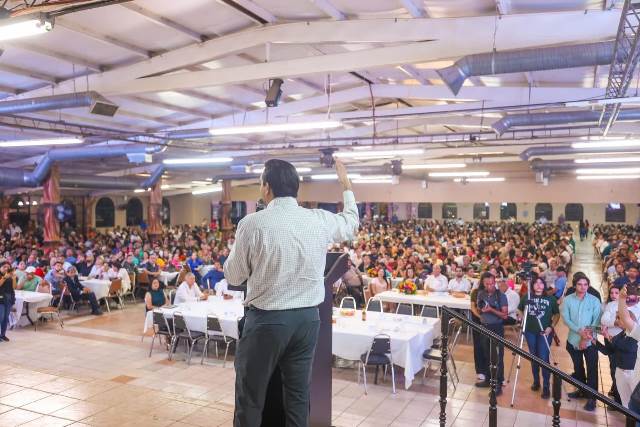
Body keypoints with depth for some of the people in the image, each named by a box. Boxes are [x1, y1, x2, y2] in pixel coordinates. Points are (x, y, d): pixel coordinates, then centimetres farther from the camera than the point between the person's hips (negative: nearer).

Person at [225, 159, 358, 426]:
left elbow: (233, 276, -3)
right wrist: (346, 185, 33)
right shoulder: (320, 220, -2)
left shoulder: (252, 223, -13)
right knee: (299, 394, 16)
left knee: (250, 396, 11)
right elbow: (351, 224, 21)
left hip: (266, 320, -4)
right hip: (307, 318, 4)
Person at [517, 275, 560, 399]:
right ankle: (536, 381, 30)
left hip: (545, 332, -2)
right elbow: (520, 311, 13)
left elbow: (557, 314, 3)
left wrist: (551, 326, -9)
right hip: (530, 331, 2)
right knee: (533, 357, 14)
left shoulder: (551, 299, -3)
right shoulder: (526, 297, 1)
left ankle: (546, 386, 0)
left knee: (544, 358, -8)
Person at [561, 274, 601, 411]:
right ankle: (581, 390, 34)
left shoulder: (594, 300, -6)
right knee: (578, 367, 16)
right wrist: (580, 331, -20)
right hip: (573, 340, 2)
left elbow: (596, 321, -9)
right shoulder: (568, 300, -3)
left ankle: (592, 397, 8)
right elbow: (566, 319, -8)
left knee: (592, 369, -1)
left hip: (590, 341, -2)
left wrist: (586, 338, -15)